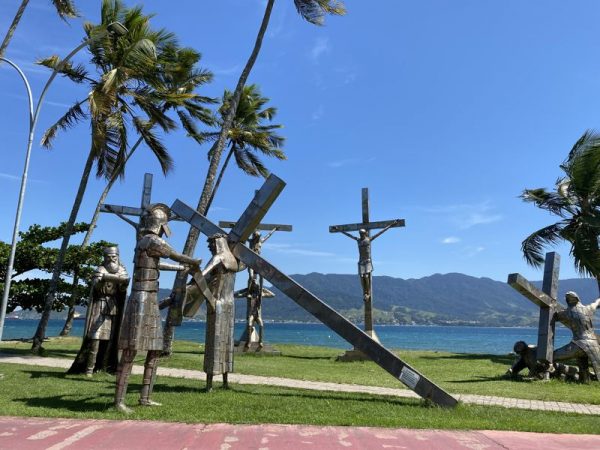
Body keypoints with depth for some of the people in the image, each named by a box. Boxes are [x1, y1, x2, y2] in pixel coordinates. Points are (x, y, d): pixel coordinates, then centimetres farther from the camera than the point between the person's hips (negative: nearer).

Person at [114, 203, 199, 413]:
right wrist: (195, 262, 17)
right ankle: (119, 400, -2)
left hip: (150, 303, 10)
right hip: (142, 302, -10)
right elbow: (177, 256, -3)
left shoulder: (144, 242, 18)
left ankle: (145, 397, 17)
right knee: (130, 351, -7)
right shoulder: (153, 241, -12)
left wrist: (182, 268, 44)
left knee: (155, 350, 12)